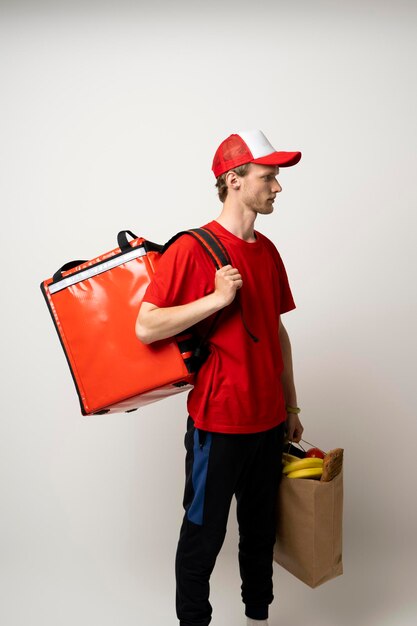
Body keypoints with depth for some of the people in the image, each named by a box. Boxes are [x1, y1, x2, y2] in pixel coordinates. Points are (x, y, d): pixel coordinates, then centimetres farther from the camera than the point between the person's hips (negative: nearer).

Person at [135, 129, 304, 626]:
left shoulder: (267, 251, 8)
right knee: (204, 534, 10)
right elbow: (146, 328, -17)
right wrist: (218, 298, -24)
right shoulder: (191, 249, -13)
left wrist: (290, 406, 15)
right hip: (218, 421, -6)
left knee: (261, 529, 20)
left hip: (268, 419, 7)